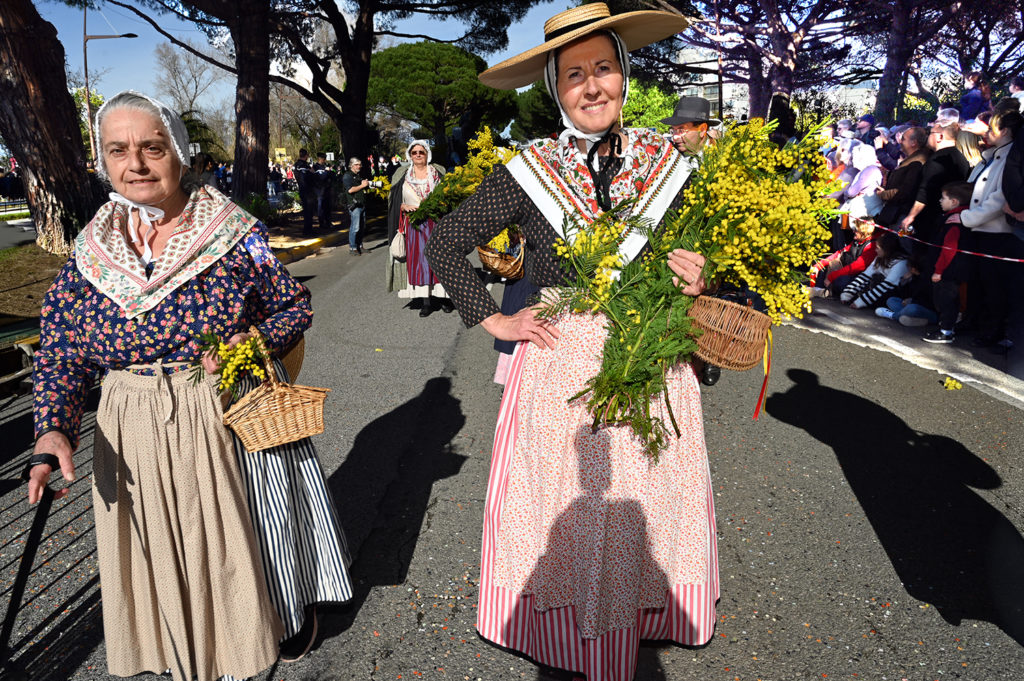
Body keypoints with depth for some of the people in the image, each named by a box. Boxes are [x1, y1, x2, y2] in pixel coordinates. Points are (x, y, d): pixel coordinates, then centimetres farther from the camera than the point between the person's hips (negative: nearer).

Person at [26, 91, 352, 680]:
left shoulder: (236, 233, -9)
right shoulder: (91, 253, -2)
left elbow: (296, 305, 0)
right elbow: (61, 355, 1)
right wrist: (53, 431, -15)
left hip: (235, 419, -2)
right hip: (136, 439, 3)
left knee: (249, 537, 14)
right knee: (166, 551, 17)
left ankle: (289, 609, 44)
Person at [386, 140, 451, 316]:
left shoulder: (438, 172, 9)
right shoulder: (403, 175, 10)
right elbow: (395, 200, 10)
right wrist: (405, 207, -10)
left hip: (436, 223, 0)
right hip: (414, 225, 1)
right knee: (418, 260, -3)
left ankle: (444, 297, 7)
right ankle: (426, 301, 1)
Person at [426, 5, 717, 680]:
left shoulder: (668, 163, 1)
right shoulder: (528, 171, -5)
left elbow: (699, 257, 11)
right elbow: (445, 241, 3)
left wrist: (698, 284, -12)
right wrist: (494, 319, -2)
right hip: (560, 367, -1)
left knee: (645, 505, 12)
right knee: (566, 511, 8)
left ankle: (641, 620, 39)